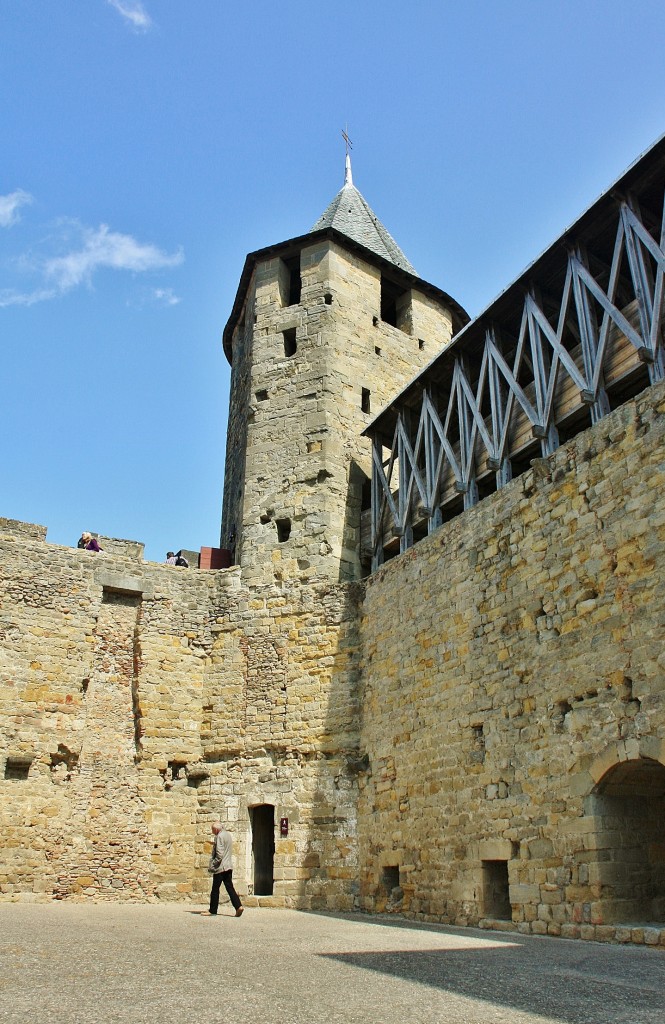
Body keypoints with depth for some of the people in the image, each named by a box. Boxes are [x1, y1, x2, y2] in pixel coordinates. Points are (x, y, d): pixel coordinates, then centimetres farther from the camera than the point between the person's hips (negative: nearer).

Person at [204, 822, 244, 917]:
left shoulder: (219, 836, -14)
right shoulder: (228, 835, 14)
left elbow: (219, 854, -21)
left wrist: (212, 865, -15)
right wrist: (214, 844, 23)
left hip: (220, 867, -8)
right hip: (229, 866, 8)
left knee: (215, 889, 2)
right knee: (230, 887, 6)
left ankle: (213, 911, 10)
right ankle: (239, 906, -7)